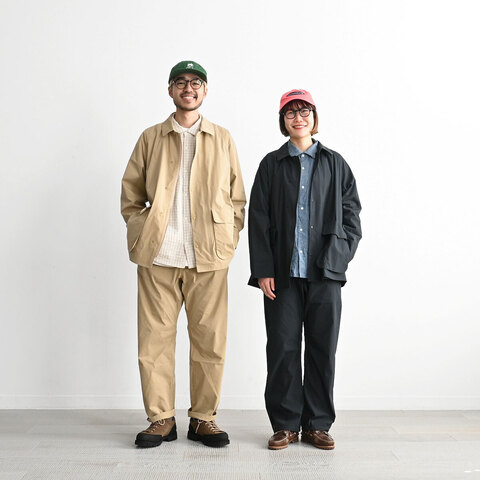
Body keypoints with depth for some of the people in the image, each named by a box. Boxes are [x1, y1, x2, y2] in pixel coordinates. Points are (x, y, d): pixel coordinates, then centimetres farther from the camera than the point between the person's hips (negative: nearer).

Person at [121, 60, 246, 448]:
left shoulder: (222, 139, 14)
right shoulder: (151, 138, 12)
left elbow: (237, 198, 14)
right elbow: (130, 194, 14)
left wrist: (228, 239, 4)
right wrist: (142, 232, 3)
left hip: (209, 256, 0)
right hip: (158, 256, 0)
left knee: (210, 340, 2)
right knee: (155, 337, 1)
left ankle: (203, 418, 16)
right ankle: (162, 419, 15)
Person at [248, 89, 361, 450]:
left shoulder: (335, 164, 12)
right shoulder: (272, 164, 9)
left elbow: (351, 215, 9)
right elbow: (258, 219, 4)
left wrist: (338, 257, -5)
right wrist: (263, 270, -5)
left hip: (325, 273, 1)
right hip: (283, 272, 0)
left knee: (322, 349, 4)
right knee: (282, 349, 1)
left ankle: (318, 424, 17)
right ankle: (286, 425, 14)